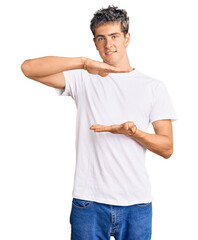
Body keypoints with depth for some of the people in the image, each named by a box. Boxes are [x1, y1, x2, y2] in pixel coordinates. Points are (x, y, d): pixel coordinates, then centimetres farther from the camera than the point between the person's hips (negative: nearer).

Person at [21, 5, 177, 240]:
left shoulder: (153, 87, 7)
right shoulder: (83, 79, 5)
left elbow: (166, 148, 3)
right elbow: (29, 68, -8)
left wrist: (132, 132, -16)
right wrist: (84, 62, -18)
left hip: (136, 203, 1)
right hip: (89, 201, -1)